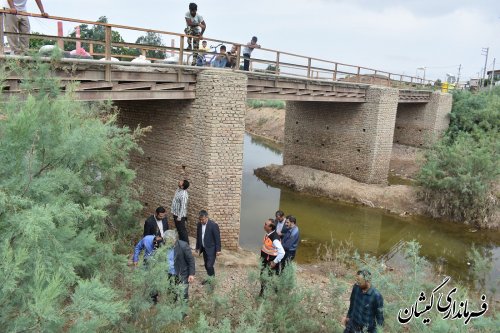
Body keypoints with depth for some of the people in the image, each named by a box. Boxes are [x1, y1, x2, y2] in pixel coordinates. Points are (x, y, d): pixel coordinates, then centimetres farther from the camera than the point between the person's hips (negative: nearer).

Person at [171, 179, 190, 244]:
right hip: (175, 214, 10)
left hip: (180, 215, -10)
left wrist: (179, 217, -23)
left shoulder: (184, 194, -28)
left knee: (182, 230, 2)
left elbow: (183, 206, -27)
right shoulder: (178, 190, 1)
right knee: (178, 229, 21)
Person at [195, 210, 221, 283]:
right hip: (204, 248, 6)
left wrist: (218, 250, -14)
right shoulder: (199, 224, 0)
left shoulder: (213, 225, -19)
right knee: (206, 265, 14)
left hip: (211, 249, -6)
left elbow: (217, 238, -15)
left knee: (209, 266, -10)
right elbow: (198, 236, 11)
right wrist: (197, 247, 14)